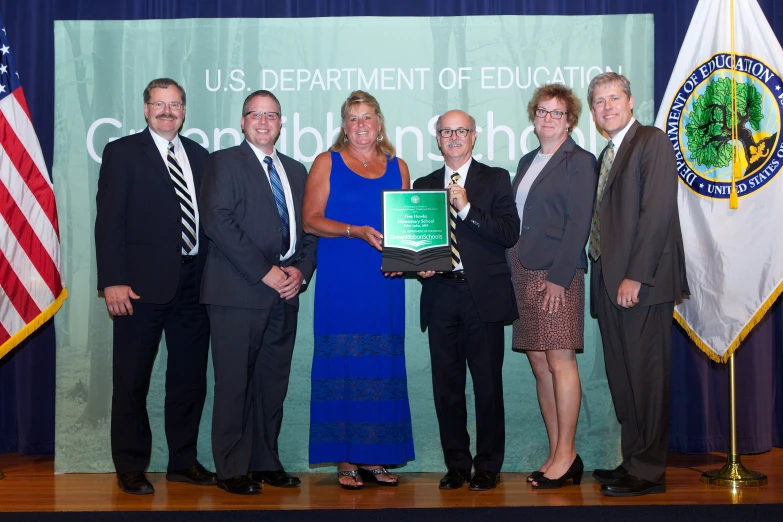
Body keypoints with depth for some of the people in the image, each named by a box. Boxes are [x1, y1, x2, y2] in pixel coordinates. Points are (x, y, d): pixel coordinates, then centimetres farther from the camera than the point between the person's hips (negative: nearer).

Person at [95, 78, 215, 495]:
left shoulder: (199, 156, 14)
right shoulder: (122, 152, 0)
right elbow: (109, 221, -7)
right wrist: (113, 281, -15)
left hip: (192, 284, 5)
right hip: (142, 286, -5)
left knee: (190, 378, 12)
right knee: (132, 381, 5)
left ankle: (183, 461, 25)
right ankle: (131, 469, 18)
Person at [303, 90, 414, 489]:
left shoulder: (397, 167, 15)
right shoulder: (327, 163, 7)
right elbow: (311, 219, -2)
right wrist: (356, 232, -15)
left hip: (386, 281, 3)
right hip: (339, 281, -3)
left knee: (382, 364, 1)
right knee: (342, 364, -4)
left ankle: (374, 456, 8)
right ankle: (345, 460, 2)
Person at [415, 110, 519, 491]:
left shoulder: (496, 180, 6)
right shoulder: (424, 185, 16)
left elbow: (510, 234, -6)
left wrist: (467, 208, -14)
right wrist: (420, 267, -6)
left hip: (483, 295, -3)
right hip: (440, 293, 3)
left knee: (488, 383, 1)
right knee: (446, 385, 6)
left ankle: (488, 465, 13)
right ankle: (457, 464, 18)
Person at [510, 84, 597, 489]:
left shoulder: (579, 162, -3)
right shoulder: (527, 162, 20)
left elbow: (577, 224, -11)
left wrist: (559, 277, -17)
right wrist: (512, 269, 11)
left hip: (556, 275, -7)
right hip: (523, 274, 8)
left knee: (560, 362, -7)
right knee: (539, 366, 7)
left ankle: (566, 454, 0)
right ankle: (556, 455, 12)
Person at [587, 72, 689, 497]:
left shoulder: (653, 142, -5)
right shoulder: (606, 157, 21)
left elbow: (658, 210, -14)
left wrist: (635, 276, -18)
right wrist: (605, 278, 9)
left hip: (642, 283, -8)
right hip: (610, 283, 8)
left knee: (645, 376, -3)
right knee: (622, 378, 11)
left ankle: (648, 470, 5)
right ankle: (633, 459, 21)